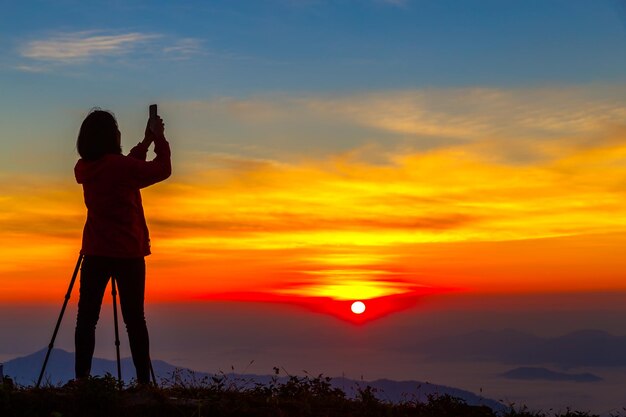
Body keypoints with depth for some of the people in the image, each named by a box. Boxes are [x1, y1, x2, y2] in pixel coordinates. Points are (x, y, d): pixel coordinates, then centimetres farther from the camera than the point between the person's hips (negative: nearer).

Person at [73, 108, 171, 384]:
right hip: (128, 253, -4)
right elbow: (163, 169, 1)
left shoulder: (84, 169, 5)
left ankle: (82, 378, -1)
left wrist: (146, 141, 22)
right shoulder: (121, 166, -12)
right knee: (134, 318, 1)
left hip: (95, 252, 4)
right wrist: (159, 138, 13)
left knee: (87, 317, 4)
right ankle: (143, 380, 1)